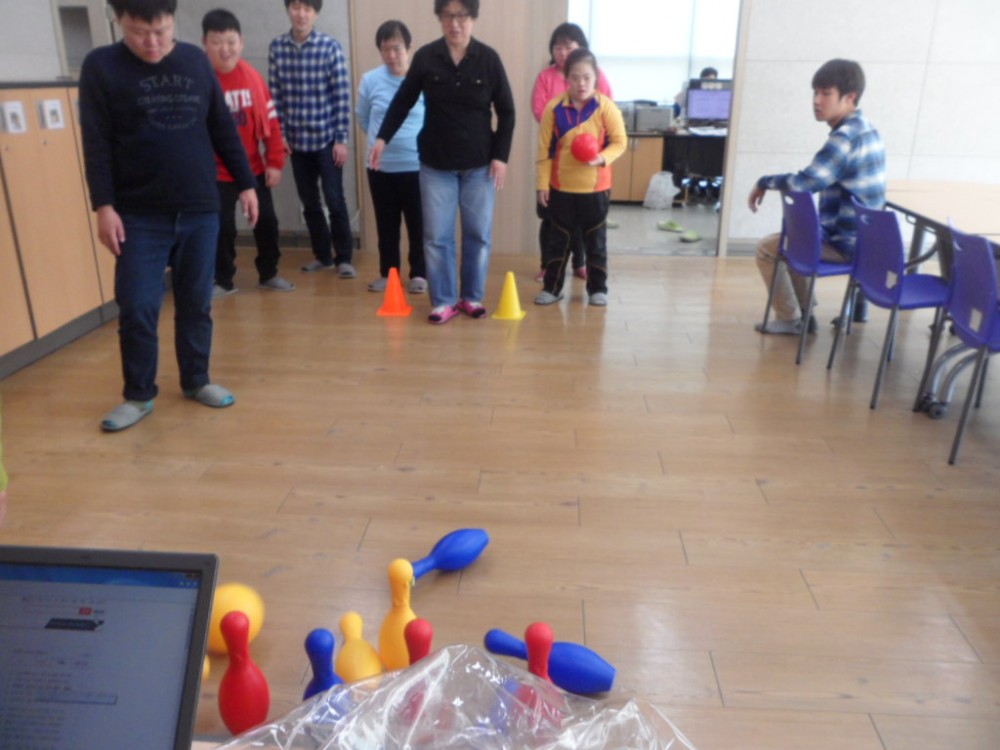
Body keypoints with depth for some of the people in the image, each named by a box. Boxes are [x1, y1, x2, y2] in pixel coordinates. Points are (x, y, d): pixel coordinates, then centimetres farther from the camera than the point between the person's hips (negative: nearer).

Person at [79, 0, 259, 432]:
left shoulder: (196, 60, 7)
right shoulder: (101, 67, -1)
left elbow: (223, 129, 11)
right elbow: (96, 143, -5)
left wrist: (245, 184, 9)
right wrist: (104, 206, -11)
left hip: (200, 210, 3)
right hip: (139, 215, -2)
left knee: (196, 303, 9)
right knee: (137, 308, -2)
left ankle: (196, 381, 24)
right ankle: (138, 395, 13)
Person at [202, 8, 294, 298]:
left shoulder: (253, 77, -4)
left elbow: (271, 121, 1)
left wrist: (275, 162, -2)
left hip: (254, 167, 3)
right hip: (218, 172, -3)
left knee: (266, 220, 10)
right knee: (222, 227, 2)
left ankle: (268, 274, 28)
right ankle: (223, 281, 18)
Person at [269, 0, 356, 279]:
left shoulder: (330, 47, -7)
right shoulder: (276, 48, 2)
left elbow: (342, 96, -7)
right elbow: (275, 95, 5)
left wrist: (341, 139, -10)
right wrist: (280, 134, 2)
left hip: (326, 138, -3)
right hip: (296, 140, 4)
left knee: (334, 200, -2)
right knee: (309, 202, 10)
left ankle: (344, 258, 9)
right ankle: (323, 255, 23)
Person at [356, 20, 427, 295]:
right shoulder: (370, 80, -1)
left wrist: (418, 142, 0)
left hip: (417, 166, -2)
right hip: (381, 167, 3)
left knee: (418, 224, 7)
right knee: (386, 225, 13)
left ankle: (419, 274, 21)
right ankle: (387, 273, 26)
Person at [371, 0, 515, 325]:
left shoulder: (488, 58, -5)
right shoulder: (426, 57, -4)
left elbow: (506, 112, 0)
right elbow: (403, 101, 6)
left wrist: (501, 156, -6)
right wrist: (382, 137, 0)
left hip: (479, 164, 0)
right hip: (436, 164, 0)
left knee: (478, 234, 8)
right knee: (436, 236, 2)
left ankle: (472, 297, 23)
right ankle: (444, 300, 15)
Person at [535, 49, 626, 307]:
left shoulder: (606, 107, -8)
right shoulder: (554, 108, -5)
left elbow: (620, 142, -3)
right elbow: (544, 150, -2)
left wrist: (602, 158, -22)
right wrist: (542, 184, -3)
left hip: (596, 188, 0)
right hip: (561, 187, 1)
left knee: (596, 240, 10)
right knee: (558, 240, 10)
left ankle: (598, 288, 23)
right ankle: (552, 288, 21)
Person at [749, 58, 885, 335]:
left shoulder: (844, 138, -22)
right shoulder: (866, 129, 9)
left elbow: (804, 182, -29)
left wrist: (764, 182, -13)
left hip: (844, 242, -10)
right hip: (864, 236, 10)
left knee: (767, 248, 2)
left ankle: (789, 319, 13)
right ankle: (804, 312, 28)